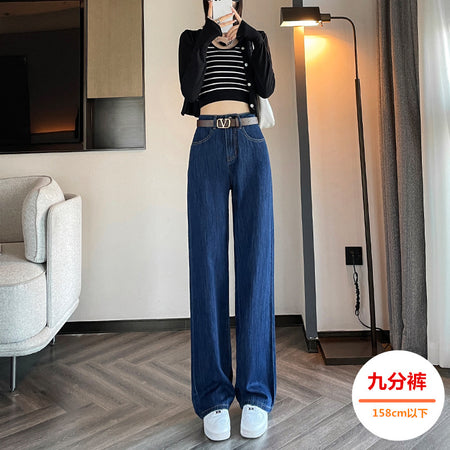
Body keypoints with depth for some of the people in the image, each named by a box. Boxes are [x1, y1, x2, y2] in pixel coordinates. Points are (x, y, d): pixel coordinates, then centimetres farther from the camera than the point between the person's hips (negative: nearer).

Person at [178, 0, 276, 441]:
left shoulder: (252, 40, 20)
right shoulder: (193, 39, 17)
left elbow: (266, 87, 0)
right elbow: (189, 88, -4)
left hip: (250, 144, 1)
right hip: (208, 145, -1)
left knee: (255, 264, -6)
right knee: (208, 267, -7)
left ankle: (255, 394, 2)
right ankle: (213, 397, 1)